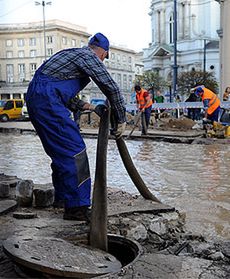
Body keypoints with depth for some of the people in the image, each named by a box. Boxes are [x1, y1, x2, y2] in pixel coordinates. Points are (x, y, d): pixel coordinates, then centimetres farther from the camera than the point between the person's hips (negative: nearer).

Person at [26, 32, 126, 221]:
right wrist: (121, 120, 4)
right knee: (73, 151, -9)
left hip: (34, 98, 10)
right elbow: (111, 88, -4)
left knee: (60, 151, 17)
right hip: (48, 101, -10)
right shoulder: (90, 57, -2)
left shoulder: (72, 53, 26)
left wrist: (81, 105, 27)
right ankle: (76, 207, -7)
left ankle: (62, 196, 28)